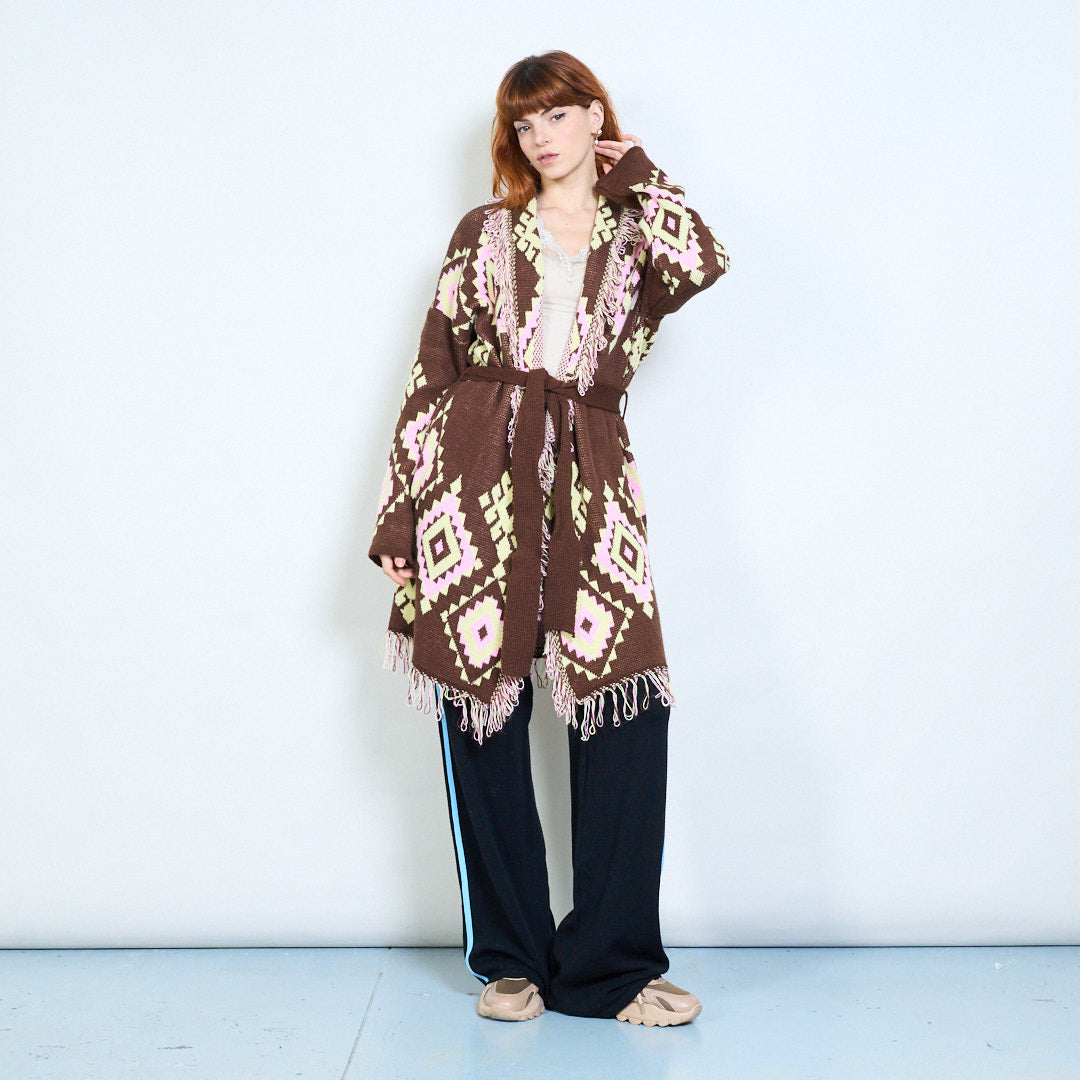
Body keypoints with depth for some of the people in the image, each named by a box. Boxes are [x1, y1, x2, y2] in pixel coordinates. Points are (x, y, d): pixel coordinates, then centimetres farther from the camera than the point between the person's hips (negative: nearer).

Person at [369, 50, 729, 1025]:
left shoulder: (635, 240, 15)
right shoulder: (484, 234, 16)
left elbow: (701, 263, -11)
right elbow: (432, 371, 10)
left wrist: (636, 173, 7)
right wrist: (398, 515, 2)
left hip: (589, 484, 0)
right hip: (477, 478, 0)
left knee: (629, 710, -8)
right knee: (484, 715, 1)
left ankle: (610, 963, 5)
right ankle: (509, 959, 15)